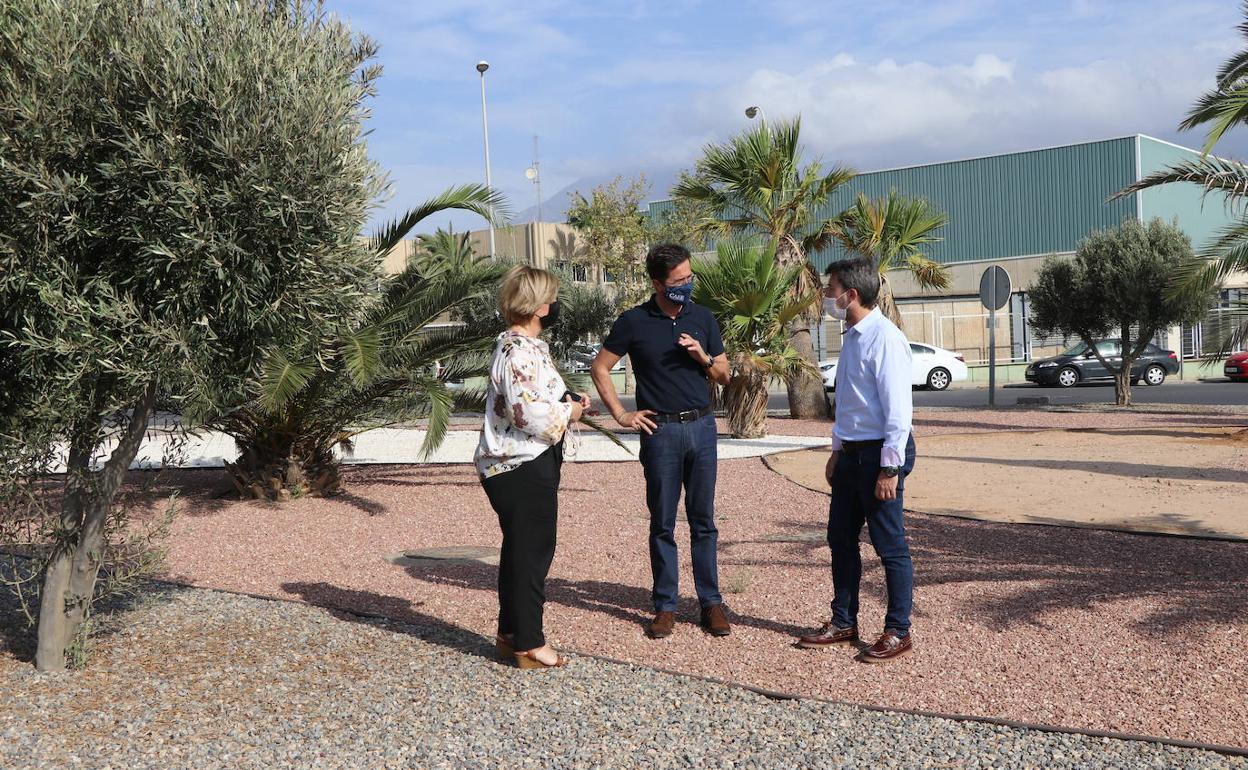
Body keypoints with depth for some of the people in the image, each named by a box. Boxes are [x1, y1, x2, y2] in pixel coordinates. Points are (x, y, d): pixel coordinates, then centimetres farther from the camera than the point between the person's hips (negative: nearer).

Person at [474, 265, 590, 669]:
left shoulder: (518, 345, 15)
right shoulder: (521, 352, -19)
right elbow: (528, 411, -27)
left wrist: (567, 400, 12)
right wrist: (568, 412, -9)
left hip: (519, 465, 11)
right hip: (523, 469, -11)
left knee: (520, 550, 18)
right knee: (531, 550, -2)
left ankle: (511, 633, 29)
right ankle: (529, 644, 8)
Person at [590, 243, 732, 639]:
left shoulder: (703, 318, 6)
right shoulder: (634, 322, -3)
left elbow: (724, 375, 12)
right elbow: (599, 368, 3)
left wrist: (703, 357, -8)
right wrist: (621, 414, -1)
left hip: (701, 427, 2)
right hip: (660, 431, -2)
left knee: (704, 521, 7)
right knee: (662, 524, 5)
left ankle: (711, 602, 15)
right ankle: (665, 605, 14)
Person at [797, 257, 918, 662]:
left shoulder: (885, 339, -18)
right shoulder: (852, 337, 11)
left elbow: (898, 409, -20)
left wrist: (890, 468, -20)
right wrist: (837, 451, 20)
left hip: (880, 455, -9)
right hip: (851, 454, 9)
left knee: (890, 546, 2)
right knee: (840, 540, 15)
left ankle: (898, 632, 15)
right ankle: (843, 622, 28)